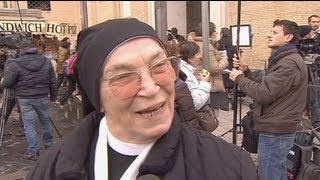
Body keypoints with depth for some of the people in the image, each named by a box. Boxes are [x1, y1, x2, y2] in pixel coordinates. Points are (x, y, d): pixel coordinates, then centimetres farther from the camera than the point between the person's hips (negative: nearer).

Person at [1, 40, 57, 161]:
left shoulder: (16, 64, -11)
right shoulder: (46, 61, 0)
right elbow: (52, 82, 3)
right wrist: (53, 95, 15)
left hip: (25, 99, -3)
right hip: (43, 97, 3)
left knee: (29, 124, 5)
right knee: (45, 120, 20)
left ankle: (33, 151, 9)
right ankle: (49, 143, 34)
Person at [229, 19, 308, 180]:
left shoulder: (289, 63, -19)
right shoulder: (282, 60, 15)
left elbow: (264, 94, -25)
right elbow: (264, 86, 13)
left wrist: (239, 78, -13)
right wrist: (246, 71, 0)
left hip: (275, 132, -10)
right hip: (278, 129, 10)